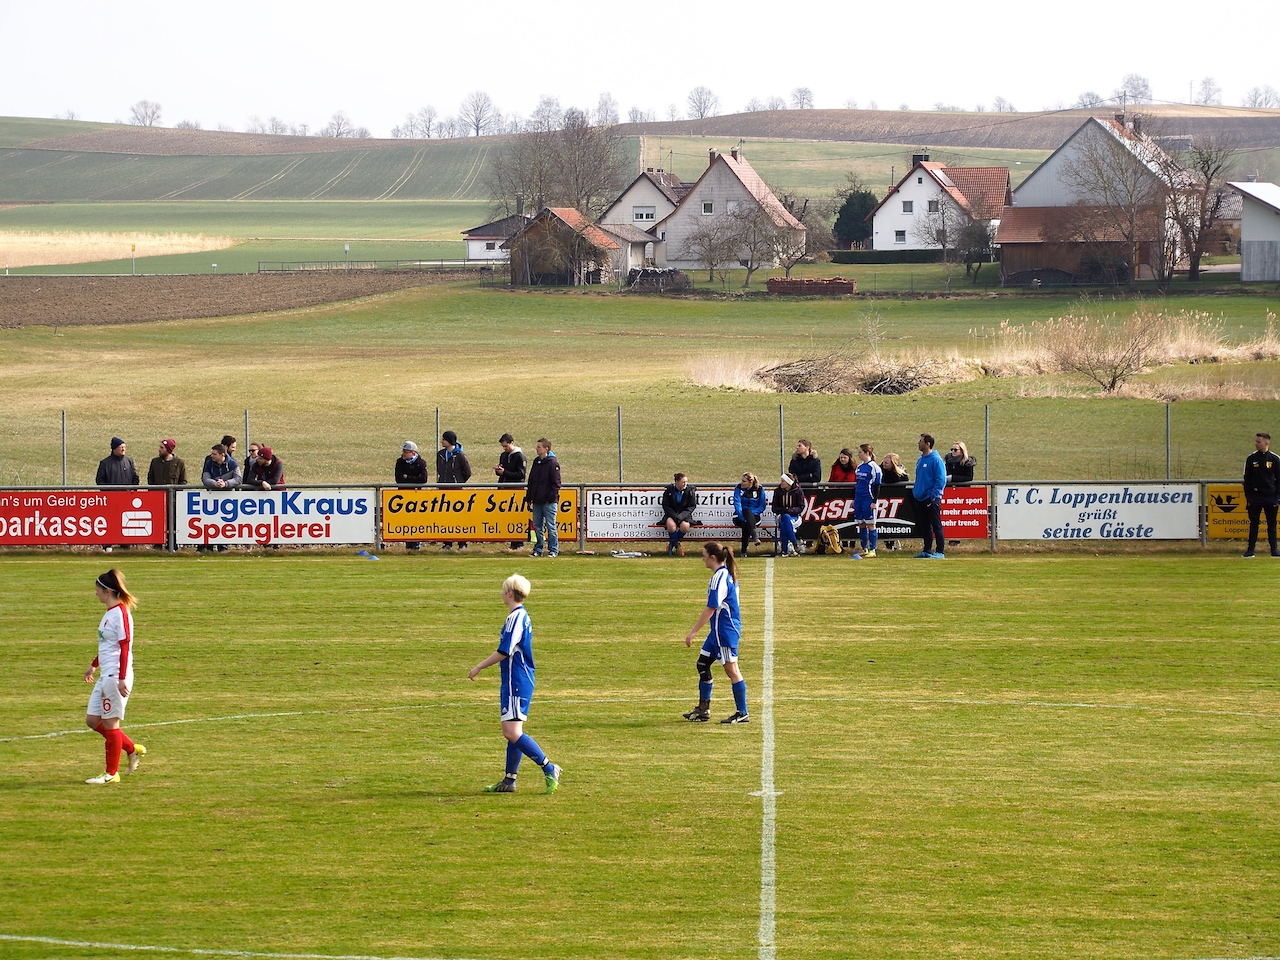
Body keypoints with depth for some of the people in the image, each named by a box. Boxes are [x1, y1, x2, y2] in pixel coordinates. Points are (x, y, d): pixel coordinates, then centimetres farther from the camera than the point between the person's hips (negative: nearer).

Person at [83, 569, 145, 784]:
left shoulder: (121, 613, -15)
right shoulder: (110, 613, 14)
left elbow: (124, 647, -19)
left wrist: (122, 678, -23)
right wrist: (93, 666, 36)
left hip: (115, 676, -10)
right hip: (105, 676, 10)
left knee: (110, 722, -3)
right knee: (92, 720, 12)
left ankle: (111, 773, 6)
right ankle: (133, 749, 22)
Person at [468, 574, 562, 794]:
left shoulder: (516, 618, -16)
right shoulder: (522, 616, 15)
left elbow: (504, 652, -19)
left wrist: (479, 667, -10)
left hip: (516, 683, -10)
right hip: (514, 682, 10)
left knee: (512, 732, -14)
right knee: (512, 732, 13)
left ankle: (549, 769, -13)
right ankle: (509, 781, 17)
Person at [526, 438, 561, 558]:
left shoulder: (553, 463, -10)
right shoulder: (536, 462, 12)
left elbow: (556, 483, -10)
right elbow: (531, 480, 18)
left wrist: (551, 497, -14)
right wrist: (529, 497, 13)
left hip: (549, 502, -7)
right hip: (537, 501, 7)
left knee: (551, 526, -1)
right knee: (537, 526, 10)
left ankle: (553, 550, 5)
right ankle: (538, 549, 17)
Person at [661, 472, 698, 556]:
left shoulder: (690, 490, -3)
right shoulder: (669, 490, -4)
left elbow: (692, 506, 0)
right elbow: (666, 505, -1)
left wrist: (681, 516, -15)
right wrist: (675, 516, -15)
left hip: (684, 515, 1)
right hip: (671, 514, -1)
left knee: (685, 526, -32)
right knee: (671, 525, -35)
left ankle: (672, 543, -3)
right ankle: (676, 545, -8)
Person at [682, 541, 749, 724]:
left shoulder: (719, 578, -19)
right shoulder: (726, 575, 11)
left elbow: (711, 609, -22)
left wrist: (693, 632, -19)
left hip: (725, 631, -10)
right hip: (718, 631, 10)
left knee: (731, 669, -4)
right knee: (703, 664, 13)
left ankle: (742, 714, 2)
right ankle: (703, 710, 18)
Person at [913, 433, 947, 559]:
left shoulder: (936, 460, -13)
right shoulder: (920, 460, 14)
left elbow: (941, 480, -16)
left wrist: (932, 496, -20)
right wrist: (915, 491, 13)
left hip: (932, 500, -9)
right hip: (921, 499, 9)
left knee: (936, 526, -5)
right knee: (926, 526, 13)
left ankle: (940, 552, -3)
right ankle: (927, 550, 19)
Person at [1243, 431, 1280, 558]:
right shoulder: (1251, 458, 5)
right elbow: (1247, 479, 7)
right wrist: (1247, 497, 0)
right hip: (1255, 496, 1)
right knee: (1253, 523, 2)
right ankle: (1251, 549, 5)